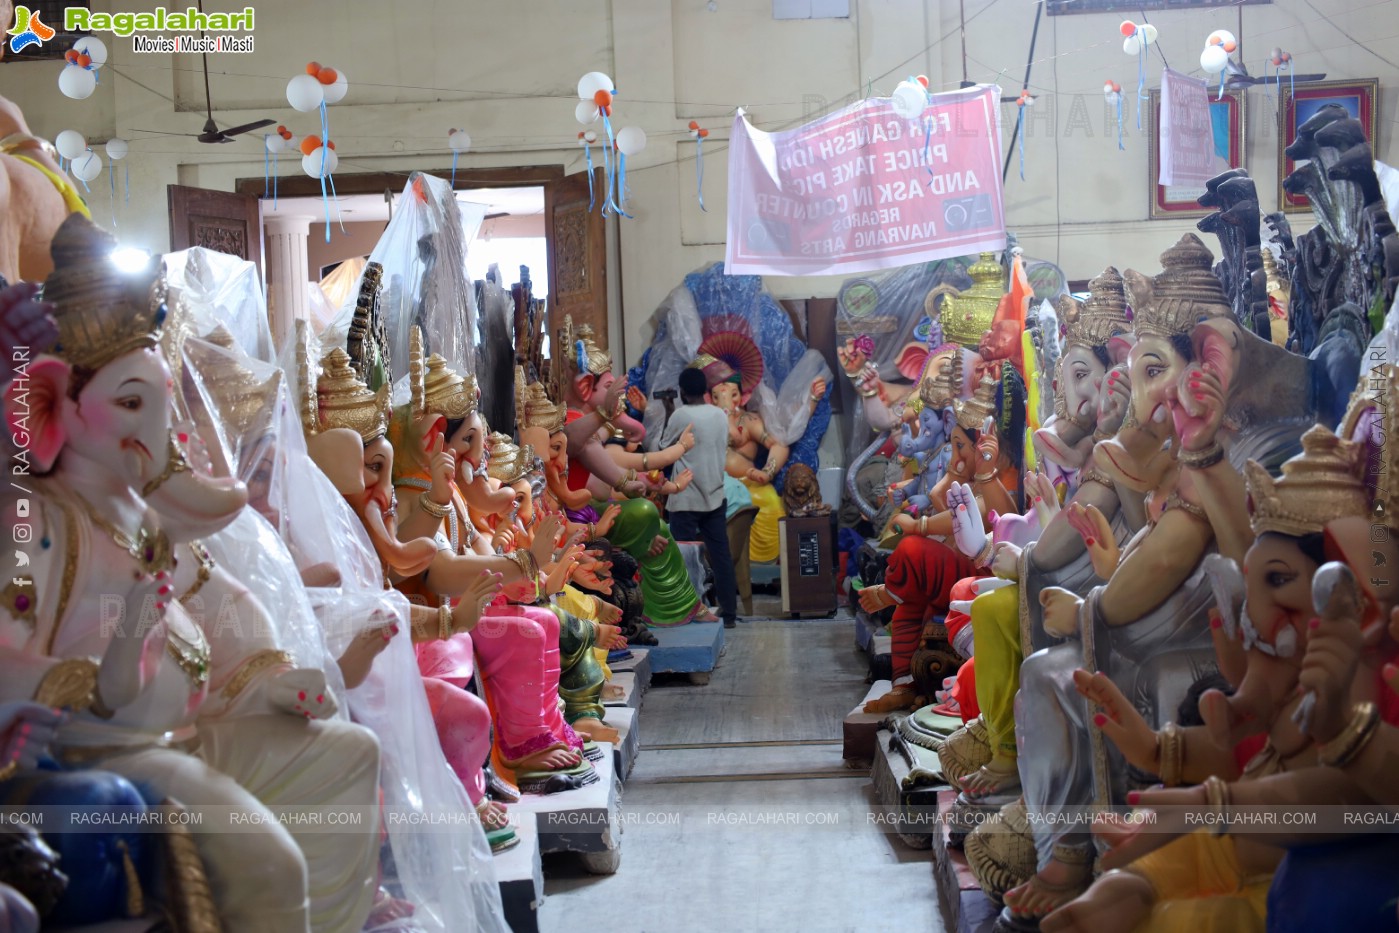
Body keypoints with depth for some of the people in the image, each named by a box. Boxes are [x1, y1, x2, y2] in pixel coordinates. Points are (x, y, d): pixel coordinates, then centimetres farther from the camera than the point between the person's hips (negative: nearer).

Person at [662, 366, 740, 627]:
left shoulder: (681, 415, -11)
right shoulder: (721, 415, 5)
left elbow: (664, 447, 2)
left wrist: (669, 414, 15)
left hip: (686, 499, -5)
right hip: (715, 496, 5)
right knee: (721, 555, 7)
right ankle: (729, 613, 10)